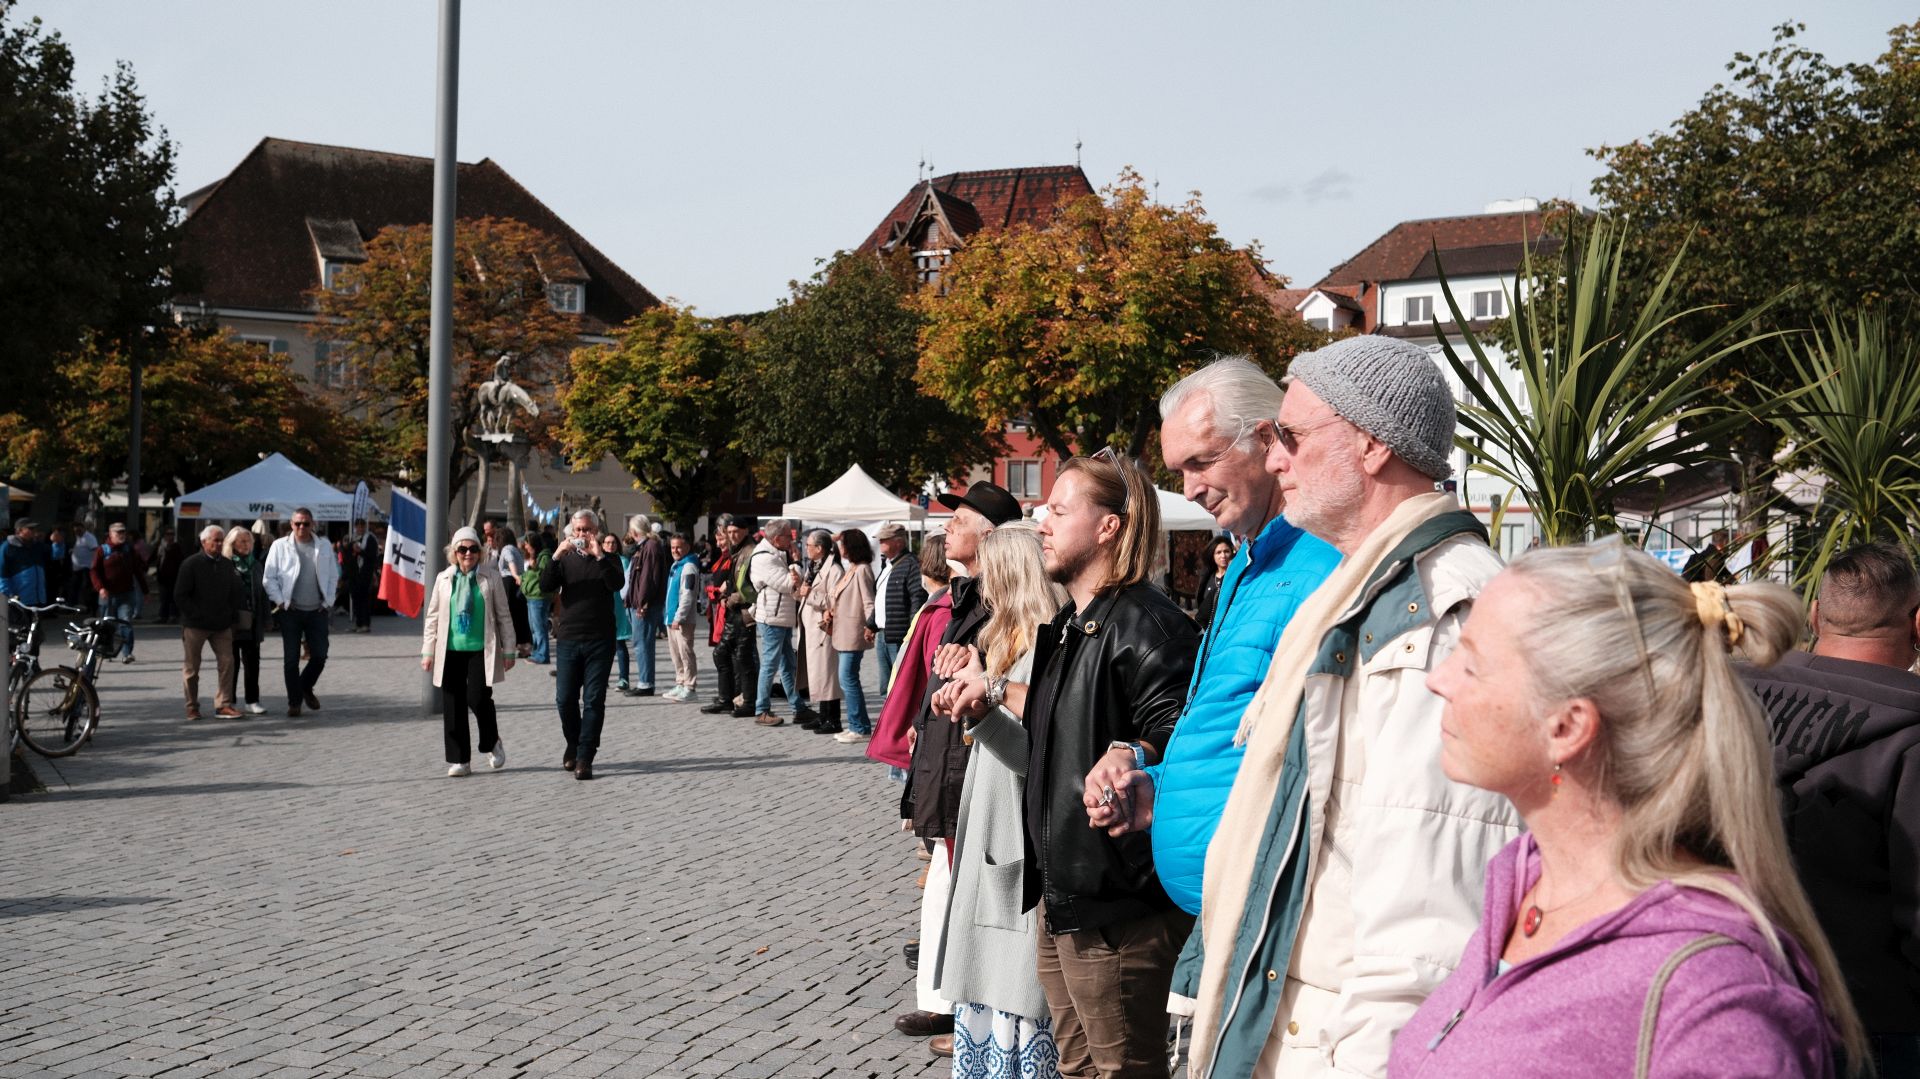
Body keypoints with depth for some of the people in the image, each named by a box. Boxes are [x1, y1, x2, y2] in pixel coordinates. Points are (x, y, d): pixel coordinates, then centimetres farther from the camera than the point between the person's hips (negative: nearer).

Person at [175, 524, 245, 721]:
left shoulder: (226, 564, 10)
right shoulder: (191, 564, -6)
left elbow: (236, 593, 15)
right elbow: (180, 595, -9)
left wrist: (230, 613, 3)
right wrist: (196, 615, -14)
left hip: (221, 624, 4)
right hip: (195, 625, -4)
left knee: (227, 662, -4)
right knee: (192, 667, 4)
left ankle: (224, 704, 1)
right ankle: (192, 707, 14)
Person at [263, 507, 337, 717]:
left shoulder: (324, 546, 6)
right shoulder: (280, 546, -1)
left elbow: (333, 576, 10)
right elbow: (269, 578, 0)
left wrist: (328, 601, 3)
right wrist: (280, 601, -6)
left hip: (317, 611, 2)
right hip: (291, 611, -2)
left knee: (319, 656, 1)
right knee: (291, 659, 1)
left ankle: (306, 687, 28)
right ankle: (294, 701, 11)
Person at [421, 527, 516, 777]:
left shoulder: (490, 578, 2)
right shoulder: (444, 579, 7)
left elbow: (504, 616, 5)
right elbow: (432, 617, 11)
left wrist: (508, 650, 3)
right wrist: (427, 652, 6)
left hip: (480, 650, -3)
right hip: (450, 651, 3)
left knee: (478, 699, -13)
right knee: (453, 706, 3)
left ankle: (493, 743, 14)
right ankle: (459, 760, 12)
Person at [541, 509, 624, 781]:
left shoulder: (608, 560, 5)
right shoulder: (565, 560, 10)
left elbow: (617, 584, -15)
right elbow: (545, 586, -6)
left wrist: (599, 556, -22)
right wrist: (556, 557, -17)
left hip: (600, 641, -2)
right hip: (568, 639, 2)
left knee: (594, 700, -4)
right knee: (565, 699, 4)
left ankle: (584, 758, -1)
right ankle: (573, 744, 27)